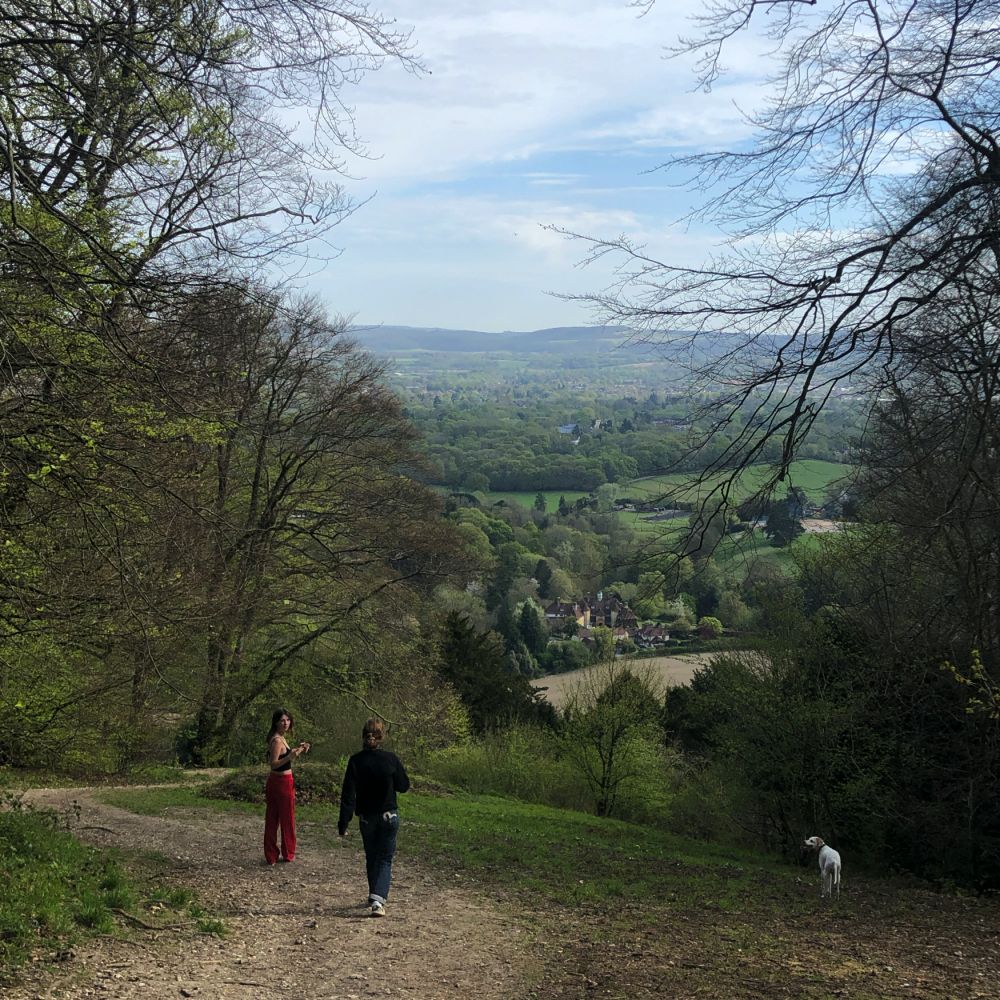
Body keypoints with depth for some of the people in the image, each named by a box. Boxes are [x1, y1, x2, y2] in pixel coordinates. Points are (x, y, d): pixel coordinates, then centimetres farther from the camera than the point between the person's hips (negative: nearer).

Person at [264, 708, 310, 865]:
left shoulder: (280, 738, 9)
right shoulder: (277, 740, -19)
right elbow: (274, 764, -24)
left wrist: (297, 750, 18)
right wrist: (290, 756, -36)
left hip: (273, 781, 9)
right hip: (283, 782, -9)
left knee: (271, 819, 11)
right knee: (287, 819, 6)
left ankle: (270, 855, 17)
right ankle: (288, 854, 18)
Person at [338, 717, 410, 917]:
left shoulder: (356, 761, -10)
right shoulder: (391, 759, -13)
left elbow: (348, 794, -11)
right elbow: (403, 786, -2)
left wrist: (344, 823, -8)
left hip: (366, 818, 1)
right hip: (389, 816, -1)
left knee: (371, 859, 20)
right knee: (385, 859, 5)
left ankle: (375, 897, 32)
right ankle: (378, 899, -13)